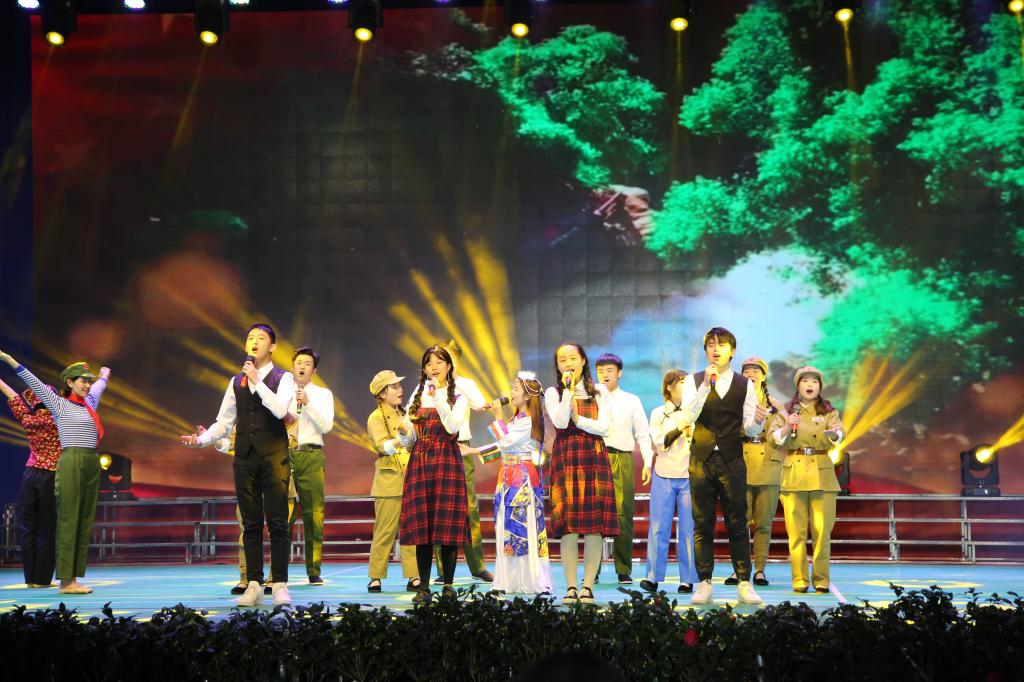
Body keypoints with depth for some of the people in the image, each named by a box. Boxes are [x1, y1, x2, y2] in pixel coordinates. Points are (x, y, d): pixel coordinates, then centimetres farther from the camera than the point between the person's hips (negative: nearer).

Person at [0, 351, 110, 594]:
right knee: (68, 521, -6)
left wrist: (105, 375, 58)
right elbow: (36, 384, -7)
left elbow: (99, 386, 38)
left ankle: (73, 578, 6)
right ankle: (65, 581, -6)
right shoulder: (60, 405, 0)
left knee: (84, 523, 4)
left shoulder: (89, 403, 18)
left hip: (92, 465, 7)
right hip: (71, 463, -7)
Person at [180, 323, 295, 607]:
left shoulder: (283, 378, 1)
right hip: (245, 457, 4)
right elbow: (224, 422, 13)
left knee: (277, 523, -5)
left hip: (274, 456, -4)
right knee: (251, 524, 6)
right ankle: (254, 586, 10)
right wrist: (202, 439, -4)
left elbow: (280, 410, -18)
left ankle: (280, 586, -2)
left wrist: (257, 381, -17)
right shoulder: (236, 381, 14)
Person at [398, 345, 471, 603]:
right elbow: (409, 440, 12)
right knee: (421, 525, 0)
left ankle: (448, 585, 2)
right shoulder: (418, 397, 15)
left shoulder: (459, 396, 6)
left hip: (447, 462, -3)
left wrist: (438, 397, -15)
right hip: (419, 463, 3)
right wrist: (404, 432, -10)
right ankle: (424, 586, 5)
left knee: (448, 524, -5)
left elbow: (453, 426, -12)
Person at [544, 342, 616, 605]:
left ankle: (588, 586, 0)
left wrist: (578, 419, -5)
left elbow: (604, 426, 0)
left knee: (594, 527, -5)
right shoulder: (553, 393, 8)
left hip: (594, 461, 1)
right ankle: (571, 587, 0)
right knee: (568, 526, -6)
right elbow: (560, 423, -9)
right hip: (565, 461, -1)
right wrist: (569, 390, -8)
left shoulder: (599, 392, 11)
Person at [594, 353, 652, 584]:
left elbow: (643, 434, 9)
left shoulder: (631, 401, 13)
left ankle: (624, 570, 3)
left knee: (623, 514, -3)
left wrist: (649, 462, -2)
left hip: (622, 460, 0)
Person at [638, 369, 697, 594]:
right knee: (659, 527, 0)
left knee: (688, 528, -1)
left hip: (689, 476, 0)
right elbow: (659, 443, -3)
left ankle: (687, 579, 4)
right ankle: (653, 577, 4)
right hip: (664, 476, 0)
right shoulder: (658, 413, 8)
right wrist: (680, 428, -12)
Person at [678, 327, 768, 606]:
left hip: (732, 460, 0)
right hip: (701, 460, 0)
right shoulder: (693, 381, 4)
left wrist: (758, 421, -18)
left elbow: (749, 430, 5)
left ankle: (744, 584, 6)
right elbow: (688, 416, -11)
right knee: (702, 524, 4)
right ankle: (704, 584, 9)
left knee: (737, 523, 1)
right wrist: (706, 384, -18)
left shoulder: (745, 384, 6)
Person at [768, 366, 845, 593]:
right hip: (793, 472, 0)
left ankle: (821, 579, 5)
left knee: (822, 530, -3)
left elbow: (838, 437, -9)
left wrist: (834, 434, -32)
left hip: (822, 474, 0)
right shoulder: (786, 411, 11)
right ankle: (799, 579, 3)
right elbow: (774, 438, -1)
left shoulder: (829, 412, 9)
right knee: (796, 531, -2)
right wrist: (788, 427, -20)